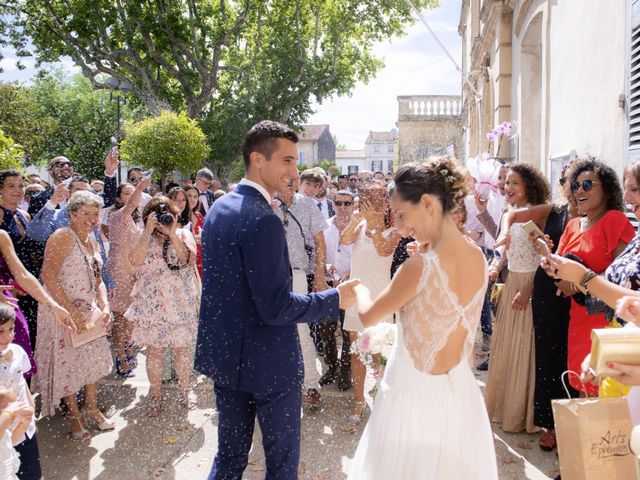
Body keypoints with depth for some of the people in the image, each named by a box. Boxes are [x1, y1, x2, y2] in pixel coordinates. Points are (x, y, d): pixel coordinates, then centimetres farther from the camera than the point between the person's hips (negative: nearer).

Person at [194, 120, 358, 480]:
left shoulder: (218, 208, 5)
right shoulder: (263, 220, -24)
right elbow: (276, 308, -24)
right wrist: (336, 298, -15)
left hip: (224, 354, 9)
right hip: (268, 362, -8)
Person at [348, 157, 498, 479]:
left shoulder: (419, 267, -24)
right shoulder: (477, 257, -3)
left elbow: (368, 317, -8)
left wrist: (361, 289, 12)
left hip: (414, 394, -6)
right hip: (459, 392, 7)